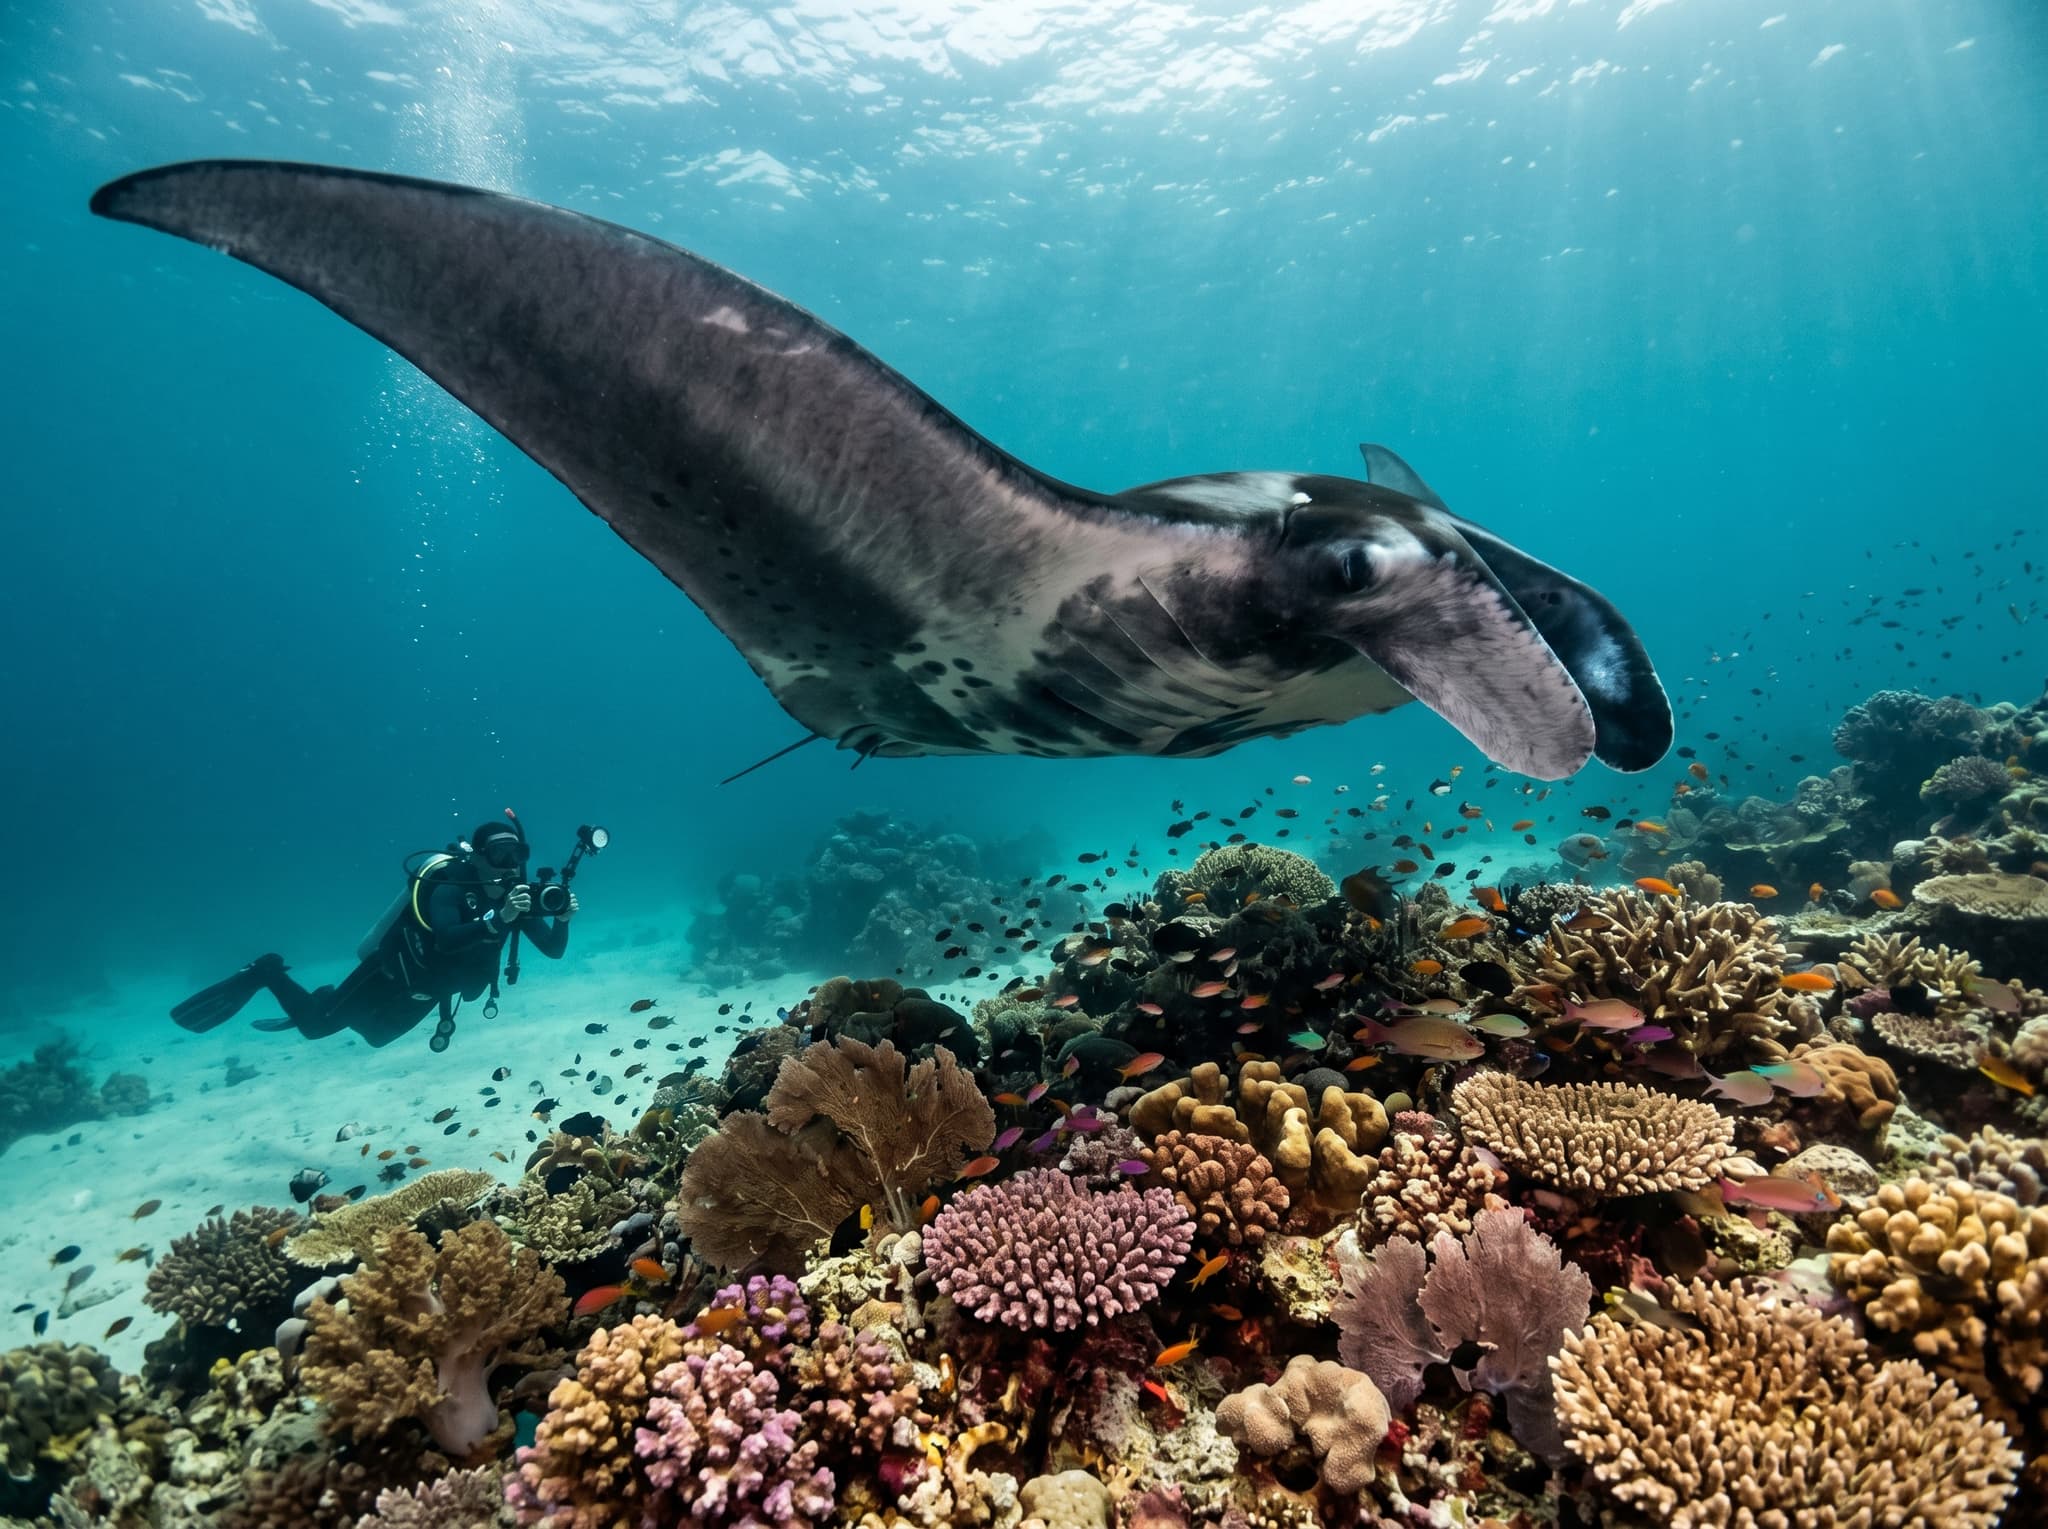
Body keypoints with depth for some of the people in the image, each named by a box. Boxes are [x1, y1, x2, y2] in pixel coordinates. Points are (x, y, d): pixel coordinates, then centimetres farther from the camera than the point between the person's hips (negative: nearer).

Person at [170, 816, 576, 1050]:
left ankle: (317, 1003, 52)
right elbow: (446, 939, -50)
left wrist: (563, 917, -34)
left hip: (423, 991, 7)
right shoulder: (450, 887, -31)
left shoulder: (516, 894, -14)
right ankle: (266, 974, 28)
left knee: (375, 1034, 29)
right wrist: (497, 919, -60)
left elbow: (554, 949, -15)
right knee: (315, 1024, 4)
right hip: (390, 974, -7)